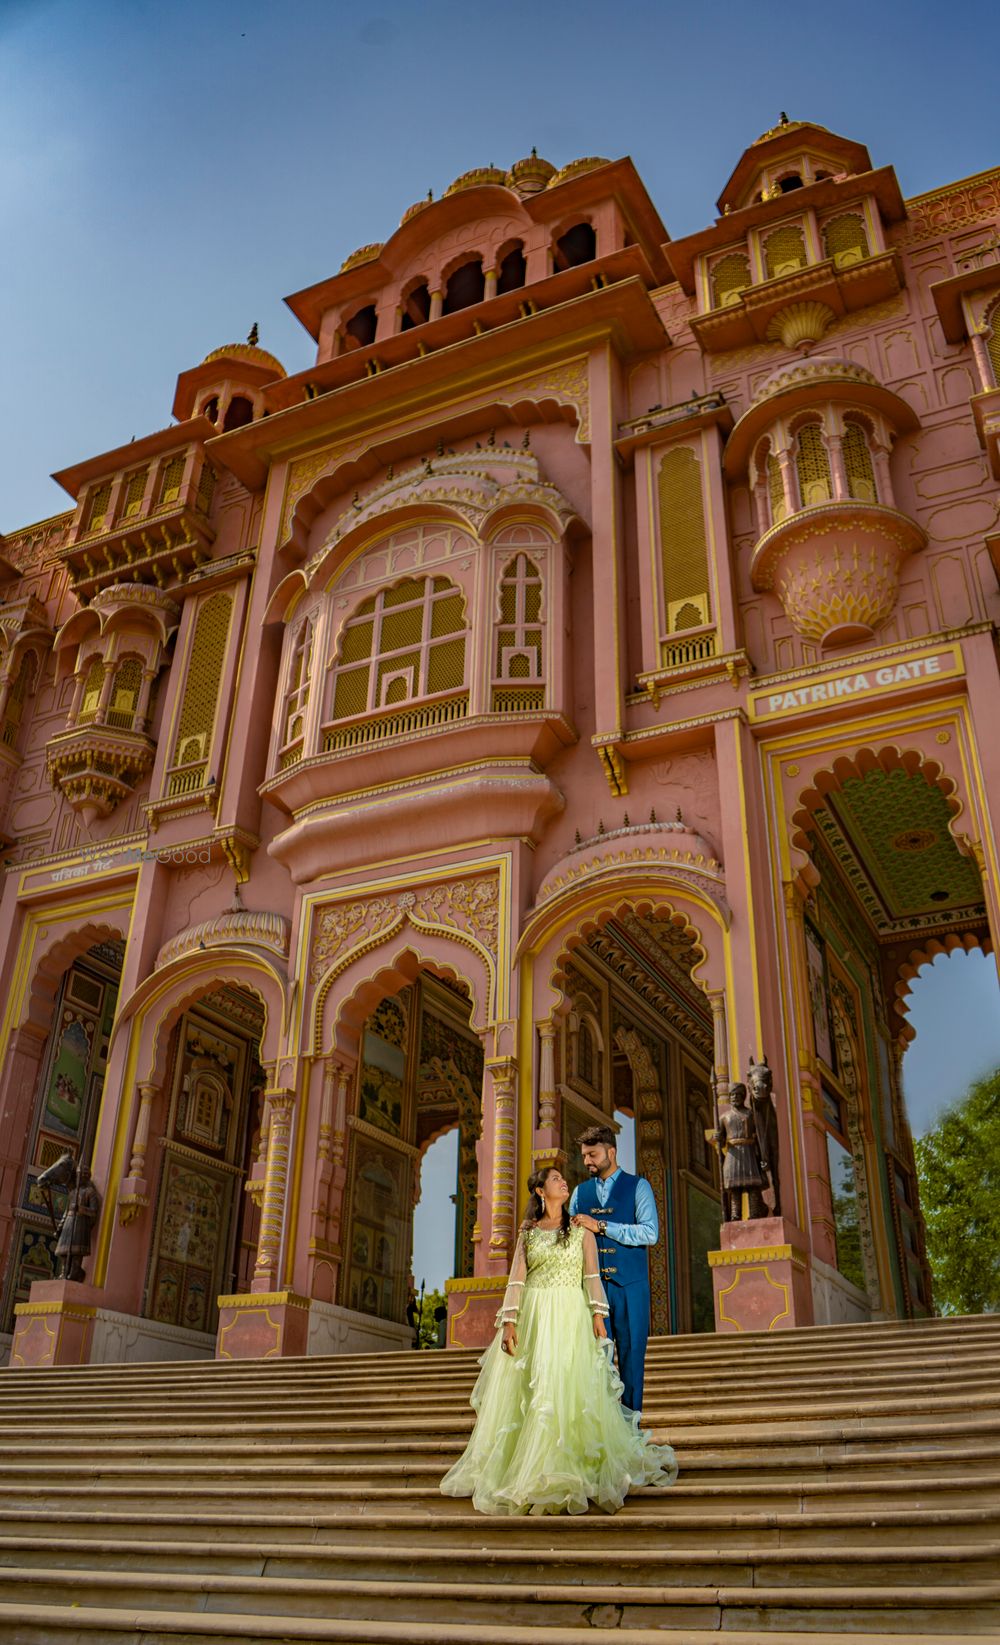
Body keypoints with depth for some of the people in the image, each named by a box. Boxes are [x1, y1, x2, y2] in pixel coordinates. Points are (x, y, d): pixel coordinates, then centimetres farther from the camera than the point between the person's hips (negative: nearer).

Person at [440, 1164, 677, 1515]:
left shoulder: (581, 1227, 9)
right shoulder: (527, 1232, 10)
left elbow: (592, 1274, 3)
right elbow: (516, 1279, 4)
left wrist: (598, 1315, -8)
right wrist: (509, 1321, -6)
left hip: (570, 1317, -2)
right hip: (532, 1315, 2)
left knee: (565, 1389, -9)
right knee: (519, 1391, 0)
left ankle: (559, 1474, -1)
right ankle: (520, 1467, 10)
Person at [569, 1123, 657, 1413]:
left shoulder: (638, 1186, 2)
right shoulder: (580, 1192, 13)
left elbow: (650, 1233, -11)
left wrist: (601, 1226, -15)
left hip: (630, 1286, -3)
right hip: (591, 1286, 3)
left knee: (631, 1356, 2)